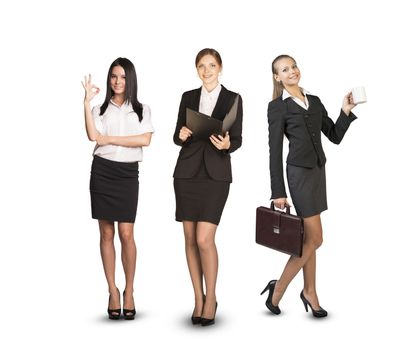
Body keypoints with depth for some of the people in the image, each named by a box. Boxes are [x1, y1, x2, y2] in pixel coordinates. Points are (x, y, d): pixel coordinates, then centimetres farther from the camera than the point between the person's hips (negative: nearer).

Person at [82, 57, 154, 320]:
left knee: (126, 233, -6)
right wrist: (87, 101, -11)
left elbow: (145, 140, -7)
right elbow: (93, 136, -9)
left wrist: (109, 139, -7)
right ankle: (113, 291, 11)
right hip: (102, 171, 1)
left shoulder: (142, 109, 9)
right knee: (107, 233, 3)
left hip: (128, 173, -1)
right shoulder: (100, 109, 10)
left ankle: (129, 291, 8)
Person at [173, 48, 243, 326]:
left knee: (204, 239, -12)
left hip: (216, 174, -3)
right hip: (187, 171, 3)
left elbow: (237, 140, 0)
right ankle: (199, 298, 18)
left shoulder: (233, 99, 2)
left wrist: (226, 144, -22)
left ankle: (211, 299, 6)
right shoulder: (188, 97, 10)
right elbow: (177, 137, 11)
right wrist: (181, 135, -12)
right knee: (190, 239, 5)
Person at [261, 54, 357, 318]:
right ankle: (278, 289, 6)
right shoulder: (278, 106, -4)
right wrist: (278, 192, -11)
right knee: (314, 239, -7)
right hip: (299, 173, -6)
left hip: (318, 171, 6)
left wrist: (346, 111, -2)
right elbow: (275, 151, -7)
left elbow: (335, 136, 12)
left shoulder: (315, 101, 13)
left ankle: (309, 292, 20)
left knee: (308, 238, 11)